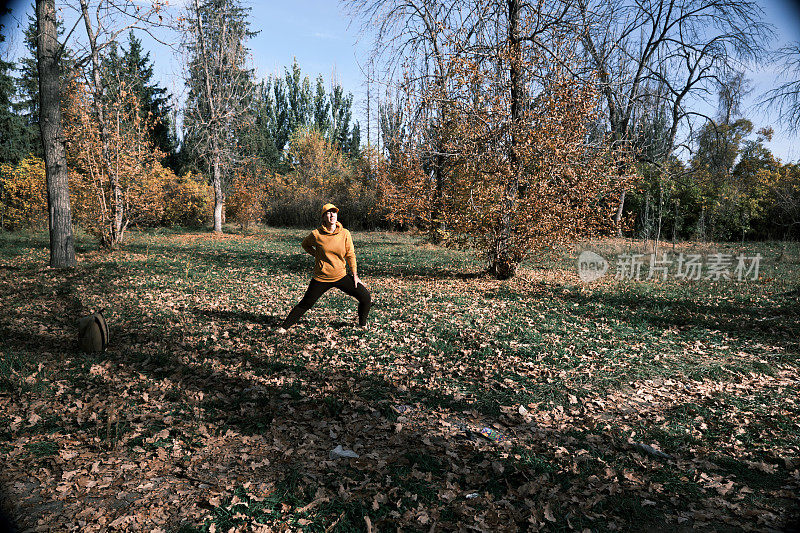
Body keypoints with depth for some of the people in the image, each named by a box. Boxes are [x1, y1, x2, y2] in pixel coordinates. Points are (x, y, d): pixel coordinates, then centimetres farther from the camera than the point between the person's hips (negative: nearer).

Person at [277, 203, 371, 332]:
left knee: (366, 297, -5)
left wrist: (355, 275, 3)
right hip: (321, 278, -2)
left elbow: (350, 255, 3)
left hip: (341, 277, 2)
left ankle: (362, 325, 19)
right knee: (305, 304, 4)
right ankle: (284, 326, 22)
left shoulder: (345, 233, -4)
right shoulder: (316, 234, -8)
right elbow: (305, 244, 14)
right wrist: (316, 255, 1)